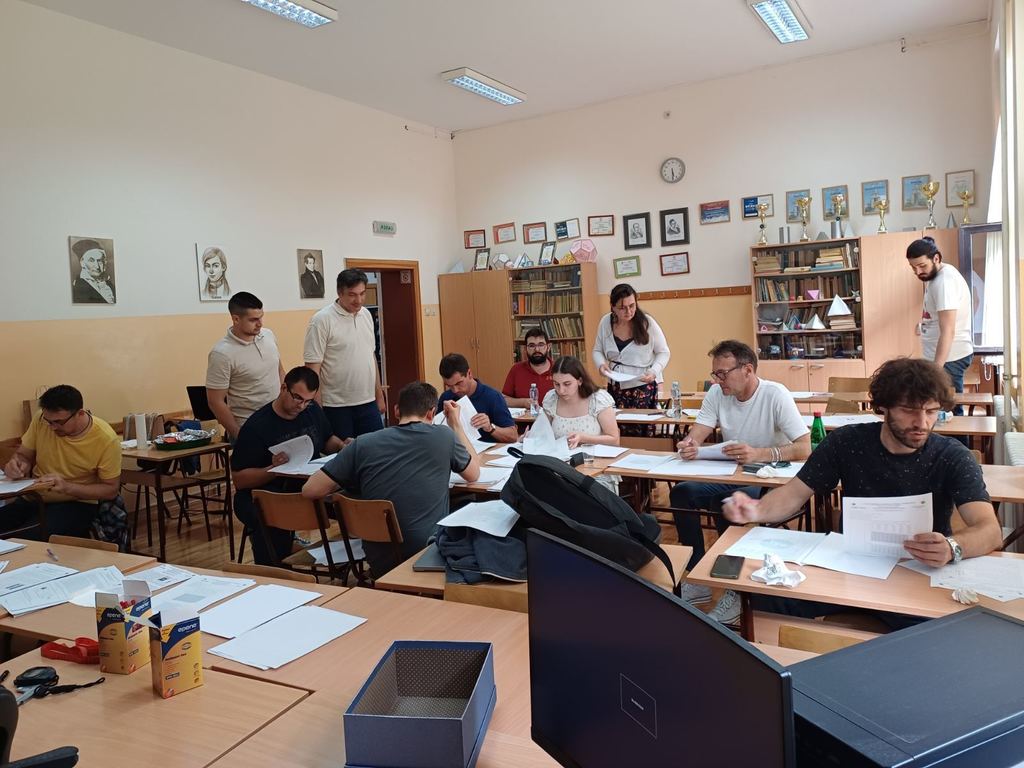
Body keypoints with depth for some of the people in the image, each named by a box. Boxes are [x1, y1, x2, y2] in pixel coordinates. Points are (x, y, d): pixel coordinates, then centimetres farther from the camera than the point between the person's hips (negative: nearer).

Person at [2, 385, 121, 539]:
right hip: (33, 498, 4)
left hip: (77, 504, -4)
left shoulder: (106, 439, -17)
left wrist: (67, 487, -24)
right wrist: (16, 466, -15)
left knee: (31, 539, -30)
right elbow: (23, 455, 10)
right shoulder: (41, 420, -6)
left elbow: (111, 490, -10)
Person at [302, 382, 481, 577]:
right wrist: (456, 424, 22)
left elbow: (309, 490, -2)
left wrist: (352, 480, 15)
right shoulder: (444, 437, -6)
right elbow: (474, 473, 14)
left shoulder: (363, 444, -4)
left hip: (381, 564, 3)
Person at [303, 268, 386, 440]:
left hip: (368, 402, 6)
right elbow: (313, 368, -12)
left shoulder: (366, 314, 8)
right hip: (337, 407, -6)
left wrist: (379, 394, 17)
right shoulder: (322, 320, -12)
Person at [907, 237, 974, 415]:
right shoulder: (937, 276, 11)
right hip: (943, 355, 10)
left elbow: (948, 331, -27)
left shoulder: (945, 281, -20)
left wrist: (936, 369, -30)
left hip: (949, 358, -10)